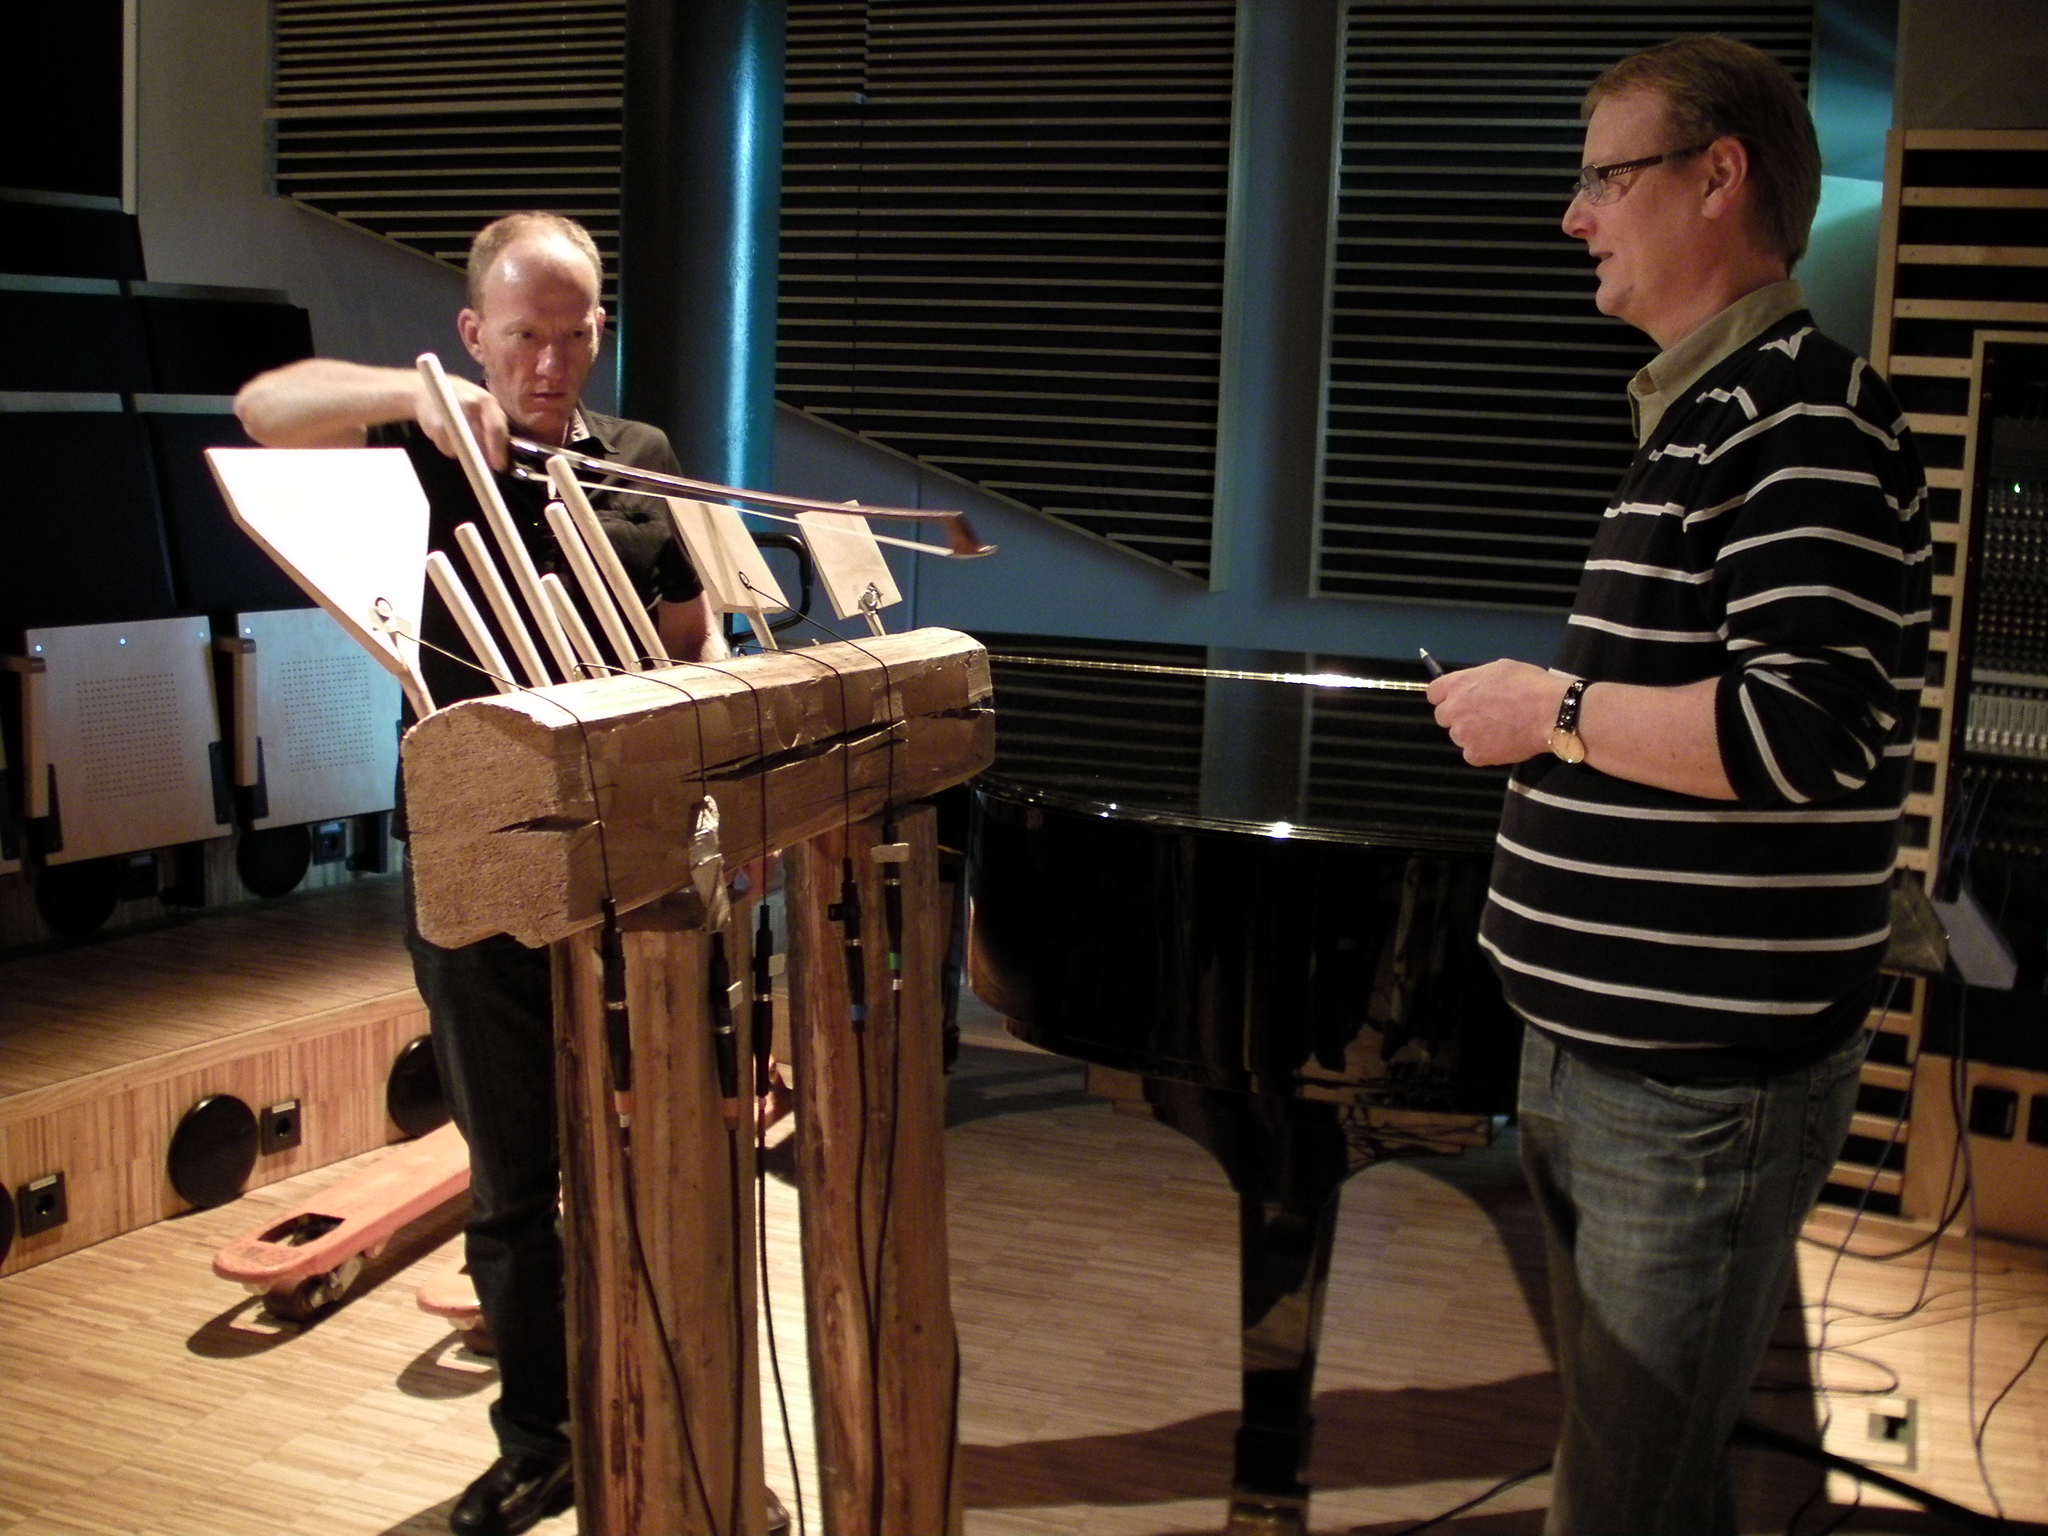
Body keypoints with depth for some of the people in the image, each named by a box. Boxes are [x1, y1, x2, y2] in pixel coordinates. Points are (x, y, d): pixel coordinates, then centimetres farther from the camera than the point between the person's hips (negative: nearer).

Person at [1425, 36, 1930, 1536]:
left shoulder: (1804, 412, -16)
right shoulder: (1701, 414, 16)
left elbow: (1808, 729, -28)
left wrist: (1554, 712, -17)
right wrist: (1549, 712, 10)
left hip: (1707, 1089, -10)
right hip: (1597, 1058, 10)